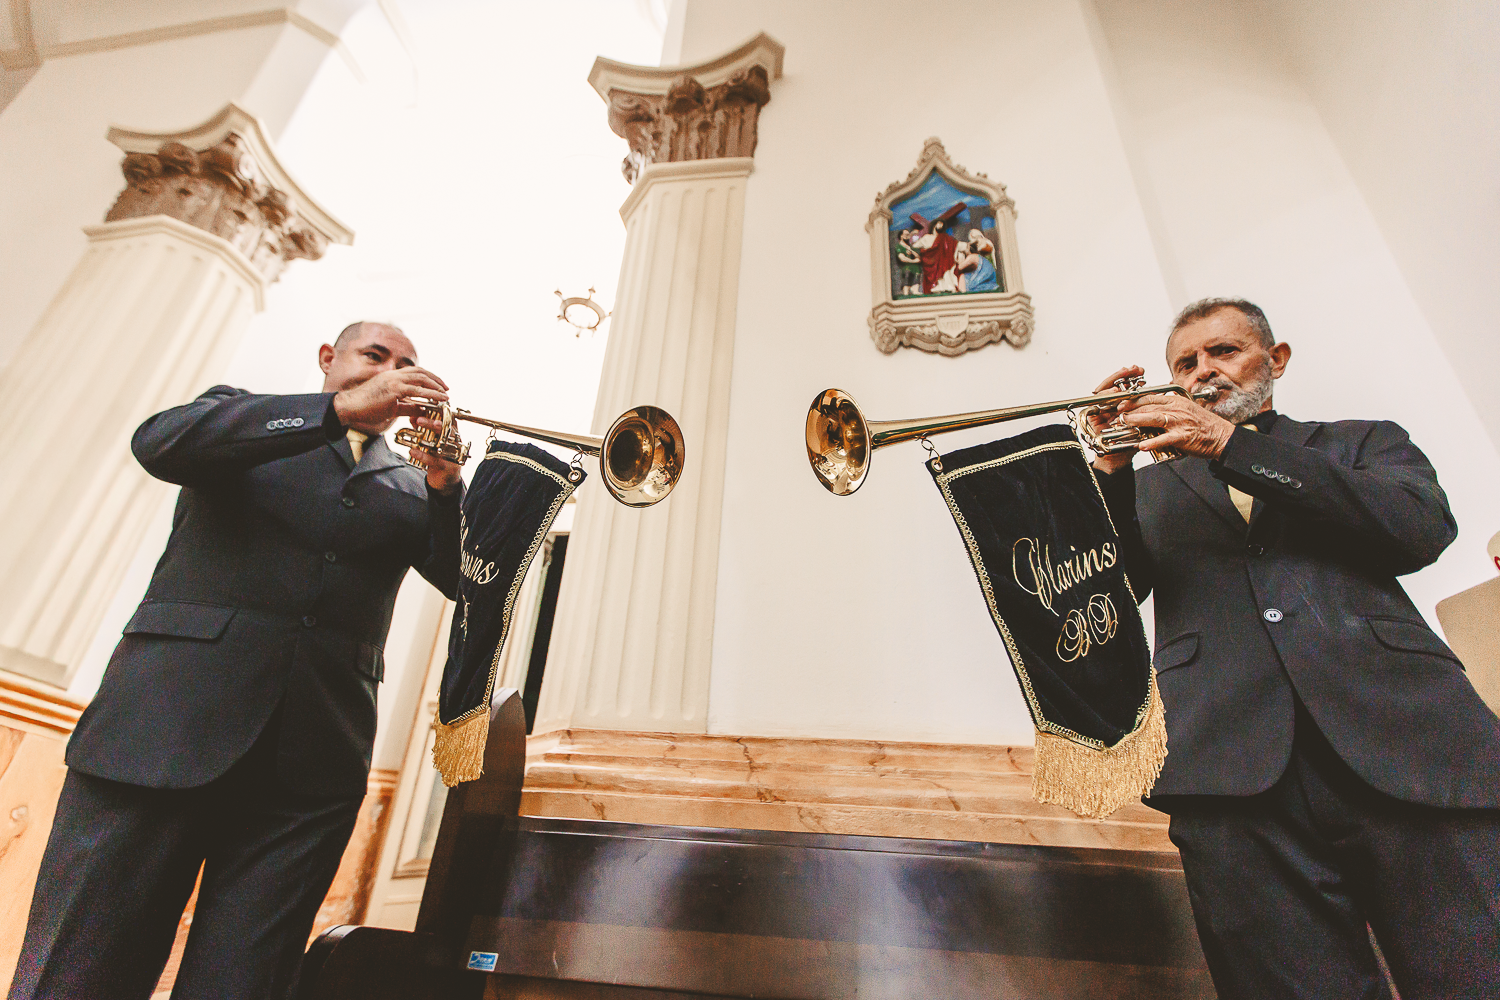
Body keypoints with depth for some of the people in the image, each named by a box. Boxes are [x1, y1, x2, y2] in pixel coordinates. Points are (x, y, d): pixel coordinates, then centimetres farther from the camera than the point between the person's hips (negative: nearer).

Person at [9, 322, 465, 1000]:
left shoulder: (409, 487, 20)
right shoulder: (239, 409, 17)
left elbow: (465, 582, 8)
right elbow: (159, 442, -6)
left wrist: (446, 485, -9)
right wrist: (340, 408, -14)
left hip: (316, 750, 2)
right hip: (171, 710, -1)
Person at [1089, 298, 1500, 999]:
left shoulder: (1363, 443, 22)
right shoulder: (1154, 487, 22)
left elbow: (1424, 526, 0)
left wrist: (1233, 444, -6)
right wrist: (1108, 469, -7)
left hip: (1405, 732, 1)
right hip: (1234, 760, 0)